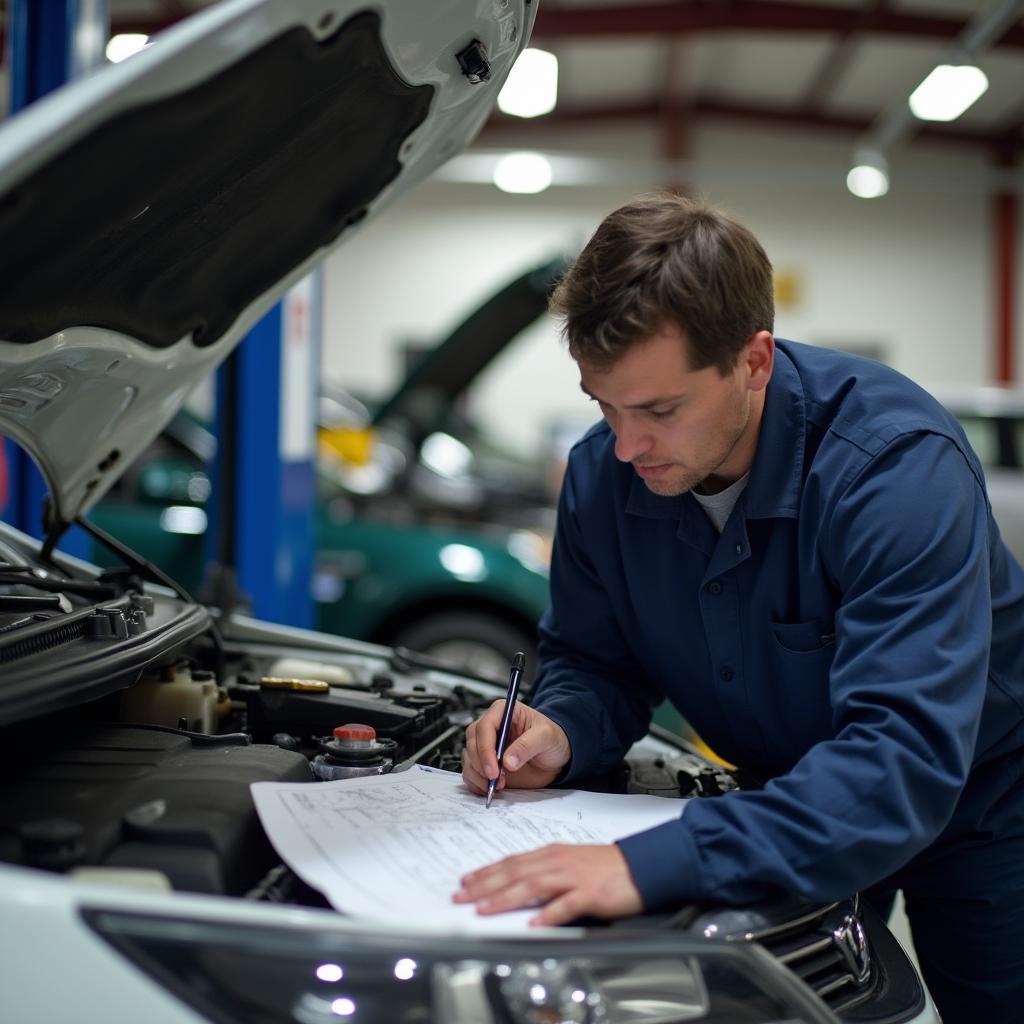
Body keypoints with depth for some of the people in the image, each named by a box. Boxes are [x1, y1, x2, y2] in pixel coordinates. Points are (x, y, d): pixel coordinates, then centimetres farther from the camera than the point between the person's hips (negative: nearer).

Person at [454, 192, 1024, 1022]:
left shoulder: (898, 462, -36)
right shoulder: (602, 475, -17)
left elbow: (905, 759, -46)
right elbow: (597, 663, -2)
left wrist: (652, 865, -56)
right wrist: (560, 733, -28)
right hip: (798, 799, 4)